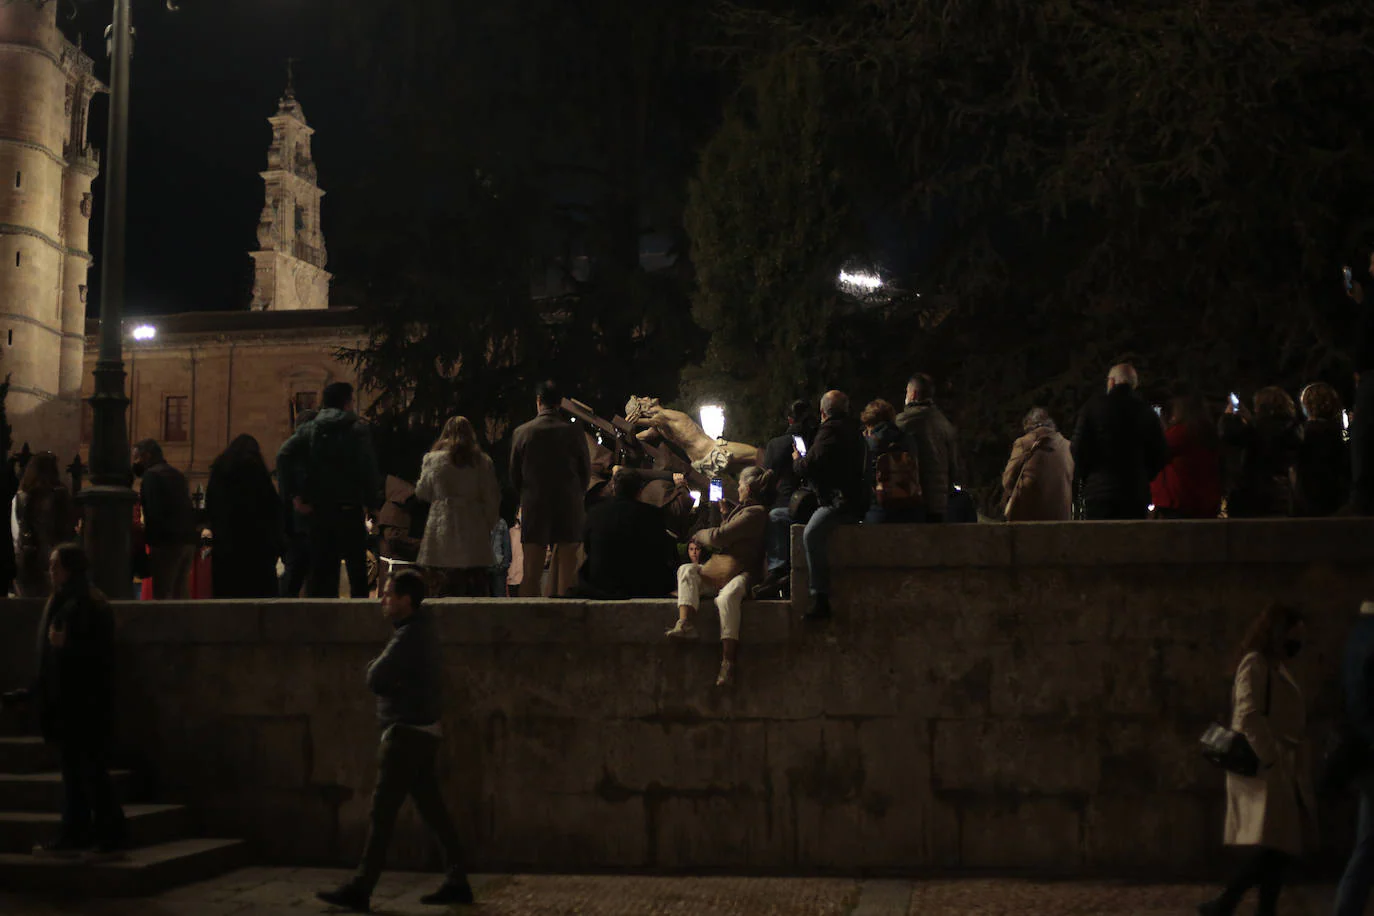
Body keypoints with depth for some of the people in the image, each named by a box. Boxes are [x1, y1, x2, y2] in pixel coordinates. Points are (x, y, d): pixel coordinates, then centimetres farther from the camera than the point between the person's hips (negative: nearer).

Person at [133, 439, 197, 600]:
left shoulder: (151, 475, -6)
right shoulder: (177, 475, 19)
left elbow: (153, 512, -15)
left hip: (167, 542, -8)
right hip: (188, 539, 8)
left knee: (162, 594, -8)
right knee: (180, 592, 11)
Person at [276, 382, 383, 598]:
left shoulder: (309, 428, 7)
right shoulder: (357, 429, -3)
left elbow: (283, 455, -6)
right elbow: (369, 469, -12)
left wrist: (293, 495, -5)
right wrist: (373, 502, -3)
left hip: (316, 510, 3)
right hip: (349, 508, -3)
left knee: (320, 567, 8)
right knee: (357, 569, 4)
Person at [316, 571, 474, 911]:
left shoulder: (409, 636, -18)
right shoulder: (423, 625, 11)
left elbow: (375, 679, -18)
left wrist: (376, 667, 2)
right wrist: (383, 669, 10)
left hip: (407, 733, -10)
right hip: (423, 731, 10)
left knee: (382, 812, -6)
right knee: (433, 810, 11)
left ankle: (360, 891, -4)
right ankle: (457, 882, 13)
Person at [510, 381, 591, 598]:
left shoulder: (522, 432, -3)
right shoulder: (574, 433, -3)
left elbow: (514, 477, 4)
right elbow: (586, 474, 4)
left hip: (534, 508, 0)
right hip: (570, 511, 0)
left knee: (531, 573, 4)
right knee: (566, 572, 3)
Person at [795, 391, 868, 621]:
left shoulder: (831, 430, -10)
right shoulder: (853, 430, 21)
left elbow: (809, 467, -16)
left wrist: (798, 459, 6)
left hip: (839, 502, -11)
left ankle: (820, 598, -39)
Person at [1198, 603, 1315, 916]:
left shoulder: (1277, 668, 20)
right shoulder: (1255, 663, -9)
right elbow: (1249, 716, -20)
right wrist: (1269, 759, -19)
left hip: (1281, 770, 10)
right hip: (1263, 769, -10)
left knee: (1281, 849, 8)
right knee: (1275, 846, -17)